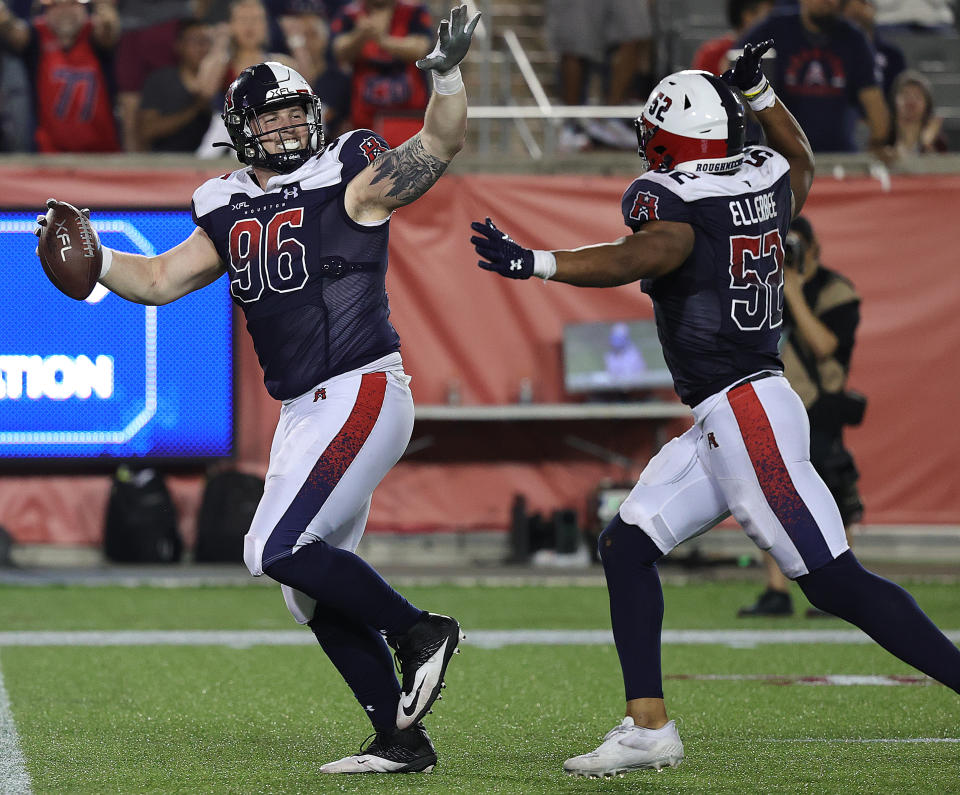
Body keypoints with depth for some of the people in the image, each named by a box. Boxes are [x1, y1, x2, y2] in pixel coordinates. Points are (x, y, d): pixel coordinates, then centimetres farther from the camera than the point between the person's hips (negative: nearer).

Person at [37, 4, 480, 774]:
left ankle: (417, 630, -2)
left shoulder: (349, 180, -5)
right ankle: (402, 739, 13)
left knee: (280, 549, -18)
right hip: (302, 412, 8)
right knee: (316, 593, 7)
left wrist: (449, 74, -30)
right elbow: (160, 280, 17)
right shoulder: (230, 213, 13)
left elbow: (440, 145, -14)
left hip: (362, 393, -8)